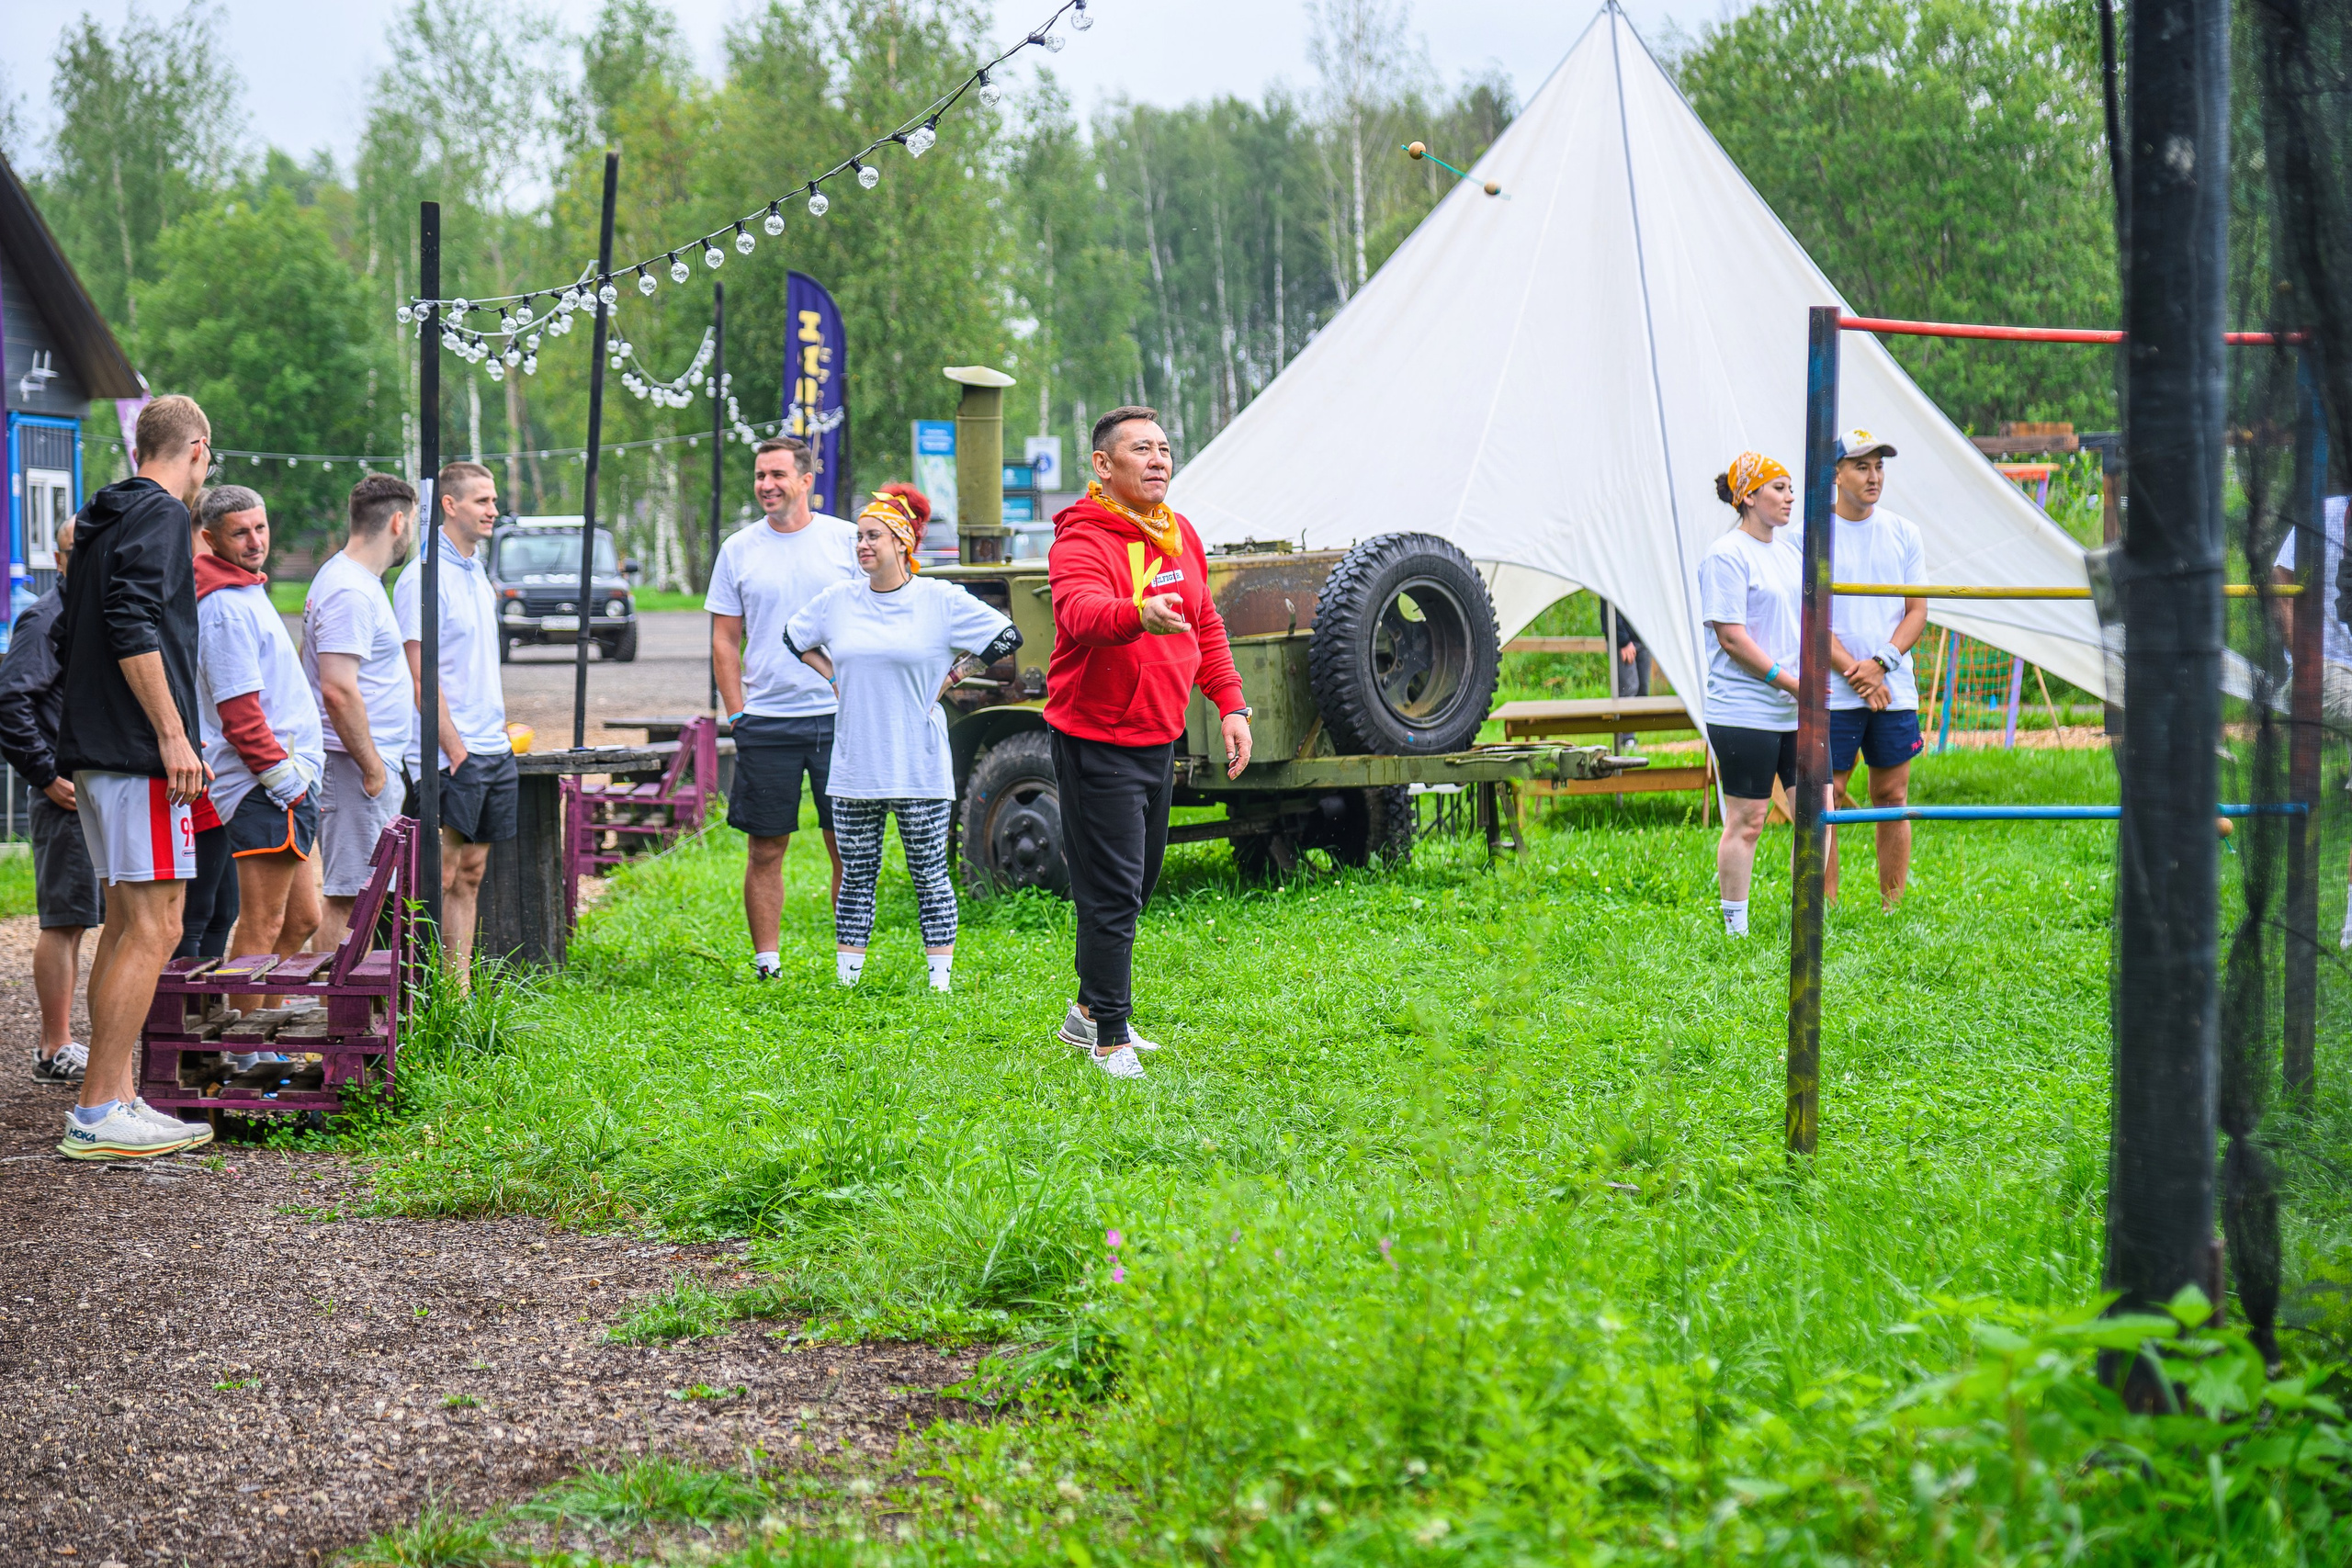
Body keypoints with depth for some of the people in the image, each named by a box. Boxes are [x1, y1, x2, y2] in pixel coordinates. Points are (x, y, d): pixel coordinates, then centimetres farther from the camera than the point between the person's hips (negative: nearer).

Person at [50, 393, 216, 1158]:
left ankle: (118, 1098, 14)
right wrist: (172, 735, -21)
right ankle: (97, 1113, -12)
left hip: (91, 750, 10)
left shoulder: (101, 522, 19)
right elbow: (132, 628, -21)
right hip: (138, 754, -10)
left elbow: (68, 636, 23)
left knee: (124, 924, 13)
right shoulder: (160, 516, -9)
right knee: (154, 928, -10)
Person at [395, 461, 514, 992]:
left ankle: (462, 991, 13)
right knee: (442, 877, -6)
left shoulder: (476, 571, 16)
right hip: (452, 756, -9)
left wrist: (499, 730, 14)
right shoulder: (424, 577, -11)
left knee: (471, 873, 10)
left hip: (493, 749, 9)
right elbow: (421, 678, -15)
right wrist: (455, 748, -17)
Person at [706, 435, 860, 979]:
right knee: (765, 850, 2)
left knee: (849, 848, 1)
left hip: (839, 716, -1)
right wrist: (736, 714, 0)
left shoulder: (847, 541, 4)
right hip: (766, 723, 1)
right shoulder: (739, 550, 7)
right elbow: (724, 639, 9)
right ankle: (766, 962, 10)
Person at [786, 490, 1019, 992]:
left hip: (919, 767, -3)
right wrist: (834, 678, 12)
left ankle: (940, 981, 8)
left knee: (930, 875, 2)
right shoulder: (837, 601, 6)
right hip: (853, 767, 3)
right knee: (856, 876, 8)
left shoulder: (940, 600, -4)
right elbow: (794, 638, 24)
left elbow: (1007, 638, 0)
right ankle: (846, 982, 14)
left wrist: (947, 679, 2)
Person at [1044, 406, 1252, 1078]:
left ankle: (1089, 1010, 34)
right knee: (1111, 890, -7)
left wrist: (1230, 704, 11)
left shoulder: (1181, 536, 9)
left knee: (1137, 881, 18)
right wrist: (1138, 615, -58)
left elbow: (1206, 625, 19)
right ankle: (1110, 1038, 2)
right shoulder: (1082, 541, -18)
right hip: (1096, 740, -8)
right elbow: (1080, 612, -38)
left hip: (1159, 737, 8)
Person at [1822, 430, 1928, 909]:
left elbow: (1917, 612, 7)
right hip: (1834, 691, -3)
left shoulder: (1904, 533, 9)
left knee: (1893, 797, 5)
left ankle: (1892, 907, 11)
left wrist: (1881, 662, -9)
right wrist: (1855, 672, -14)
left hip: (1895, 689, 3)